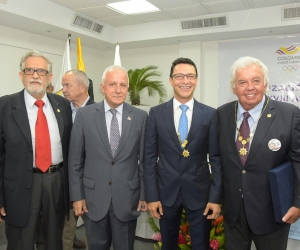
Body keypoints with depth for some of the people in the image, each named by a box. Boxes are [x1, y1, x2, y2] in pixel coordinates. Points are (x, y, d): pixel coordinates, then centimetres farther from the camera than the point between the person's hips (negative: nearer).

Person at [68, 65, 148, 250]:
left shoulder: (140, 117, -3)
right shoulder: (84, 115, -4)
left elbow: (144, 159, 1)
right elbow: (75, 160, -1)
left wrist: (144, 194, 2)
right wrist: (77, 195, -2)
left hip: (128, 198, 0)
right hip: (94, 197, 0)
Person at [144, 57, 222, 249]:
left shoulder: (210, 114, -3)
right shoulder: (156, 113, -2)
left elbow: (216, 158, -2)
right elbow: (150, 157, -1)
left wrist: (216, 197, -6)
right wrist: (151, 195, -4)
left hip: (199, 191, 0)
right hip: (166, 191, 1)